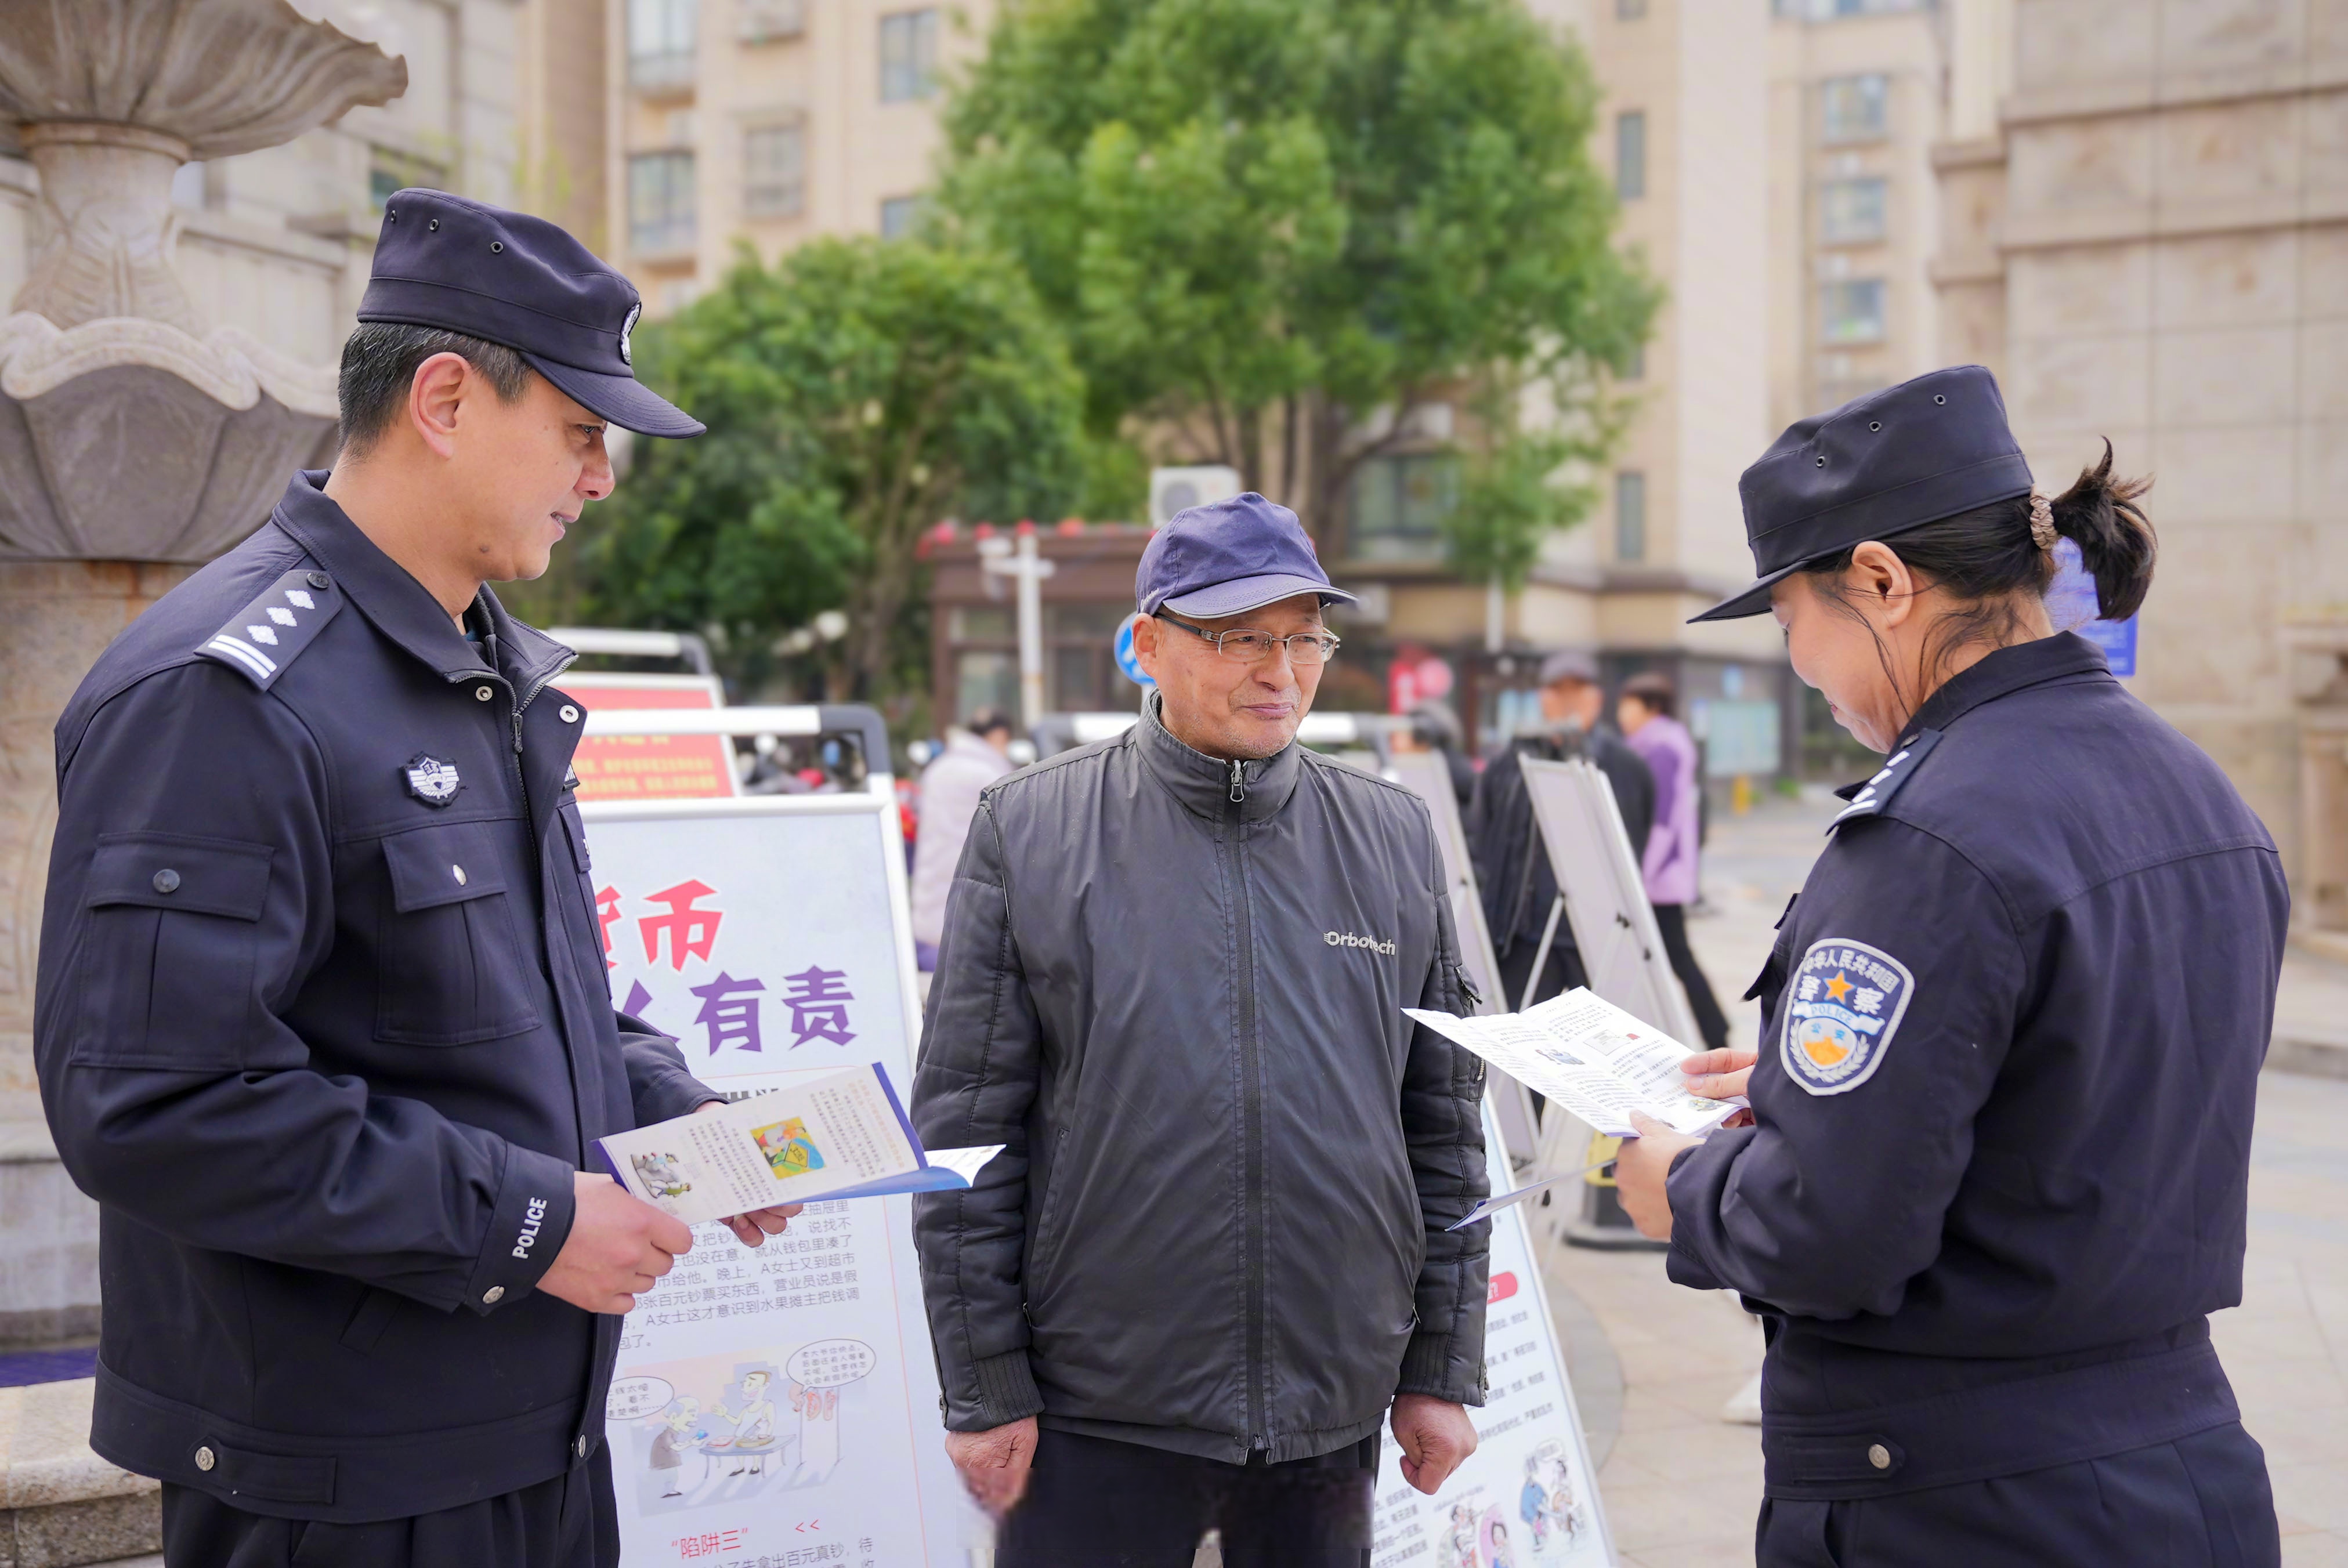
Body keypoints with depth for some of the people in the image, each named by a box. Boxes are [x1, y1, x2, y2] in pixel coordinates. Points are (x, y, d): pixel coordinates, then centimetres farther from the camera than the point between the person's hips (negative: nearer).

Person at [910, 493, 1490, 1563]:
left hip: (1333, 1415, 3)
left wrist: (1443, 1372, 8)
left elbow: (1445, 1128, 10)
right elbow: (966, 1126, -2)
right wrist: (984, 1387, -4)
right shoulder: (1032, 830, -2)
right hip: (1099, 1414, -2)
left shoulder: (1394, 838, 7)